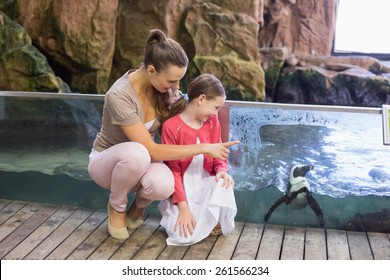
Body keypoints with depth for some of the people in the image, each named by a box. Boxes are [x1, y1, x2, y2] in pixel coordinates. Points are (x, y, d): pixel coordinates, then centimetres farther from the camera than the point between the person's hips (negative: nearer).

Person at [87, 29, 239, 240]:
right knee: (136, 153, -40)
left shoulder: (166, 87, -14)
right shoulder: (119, 96, -32)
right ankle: (117, 206, -8)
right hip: (107, 161, -3)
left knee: (162, 185, -34)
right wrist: (203, 148, -28)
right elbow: (152, 150, -31)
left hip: (140, 163, 3)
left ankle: (139, 205, 5)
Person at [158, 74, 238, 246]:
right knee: (184, 236, -23)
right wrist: (183, 207, -20)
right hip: (182, 188, -4)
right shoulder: (171, 127, -14)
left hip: (206, 184, 4)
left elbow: (218, 156, 8)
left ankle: (212, 222, -3)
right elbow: (173, 171, -14)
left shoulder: (213, 122, 2)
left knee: (224, 183, -32)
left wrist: (222, 171, -18)